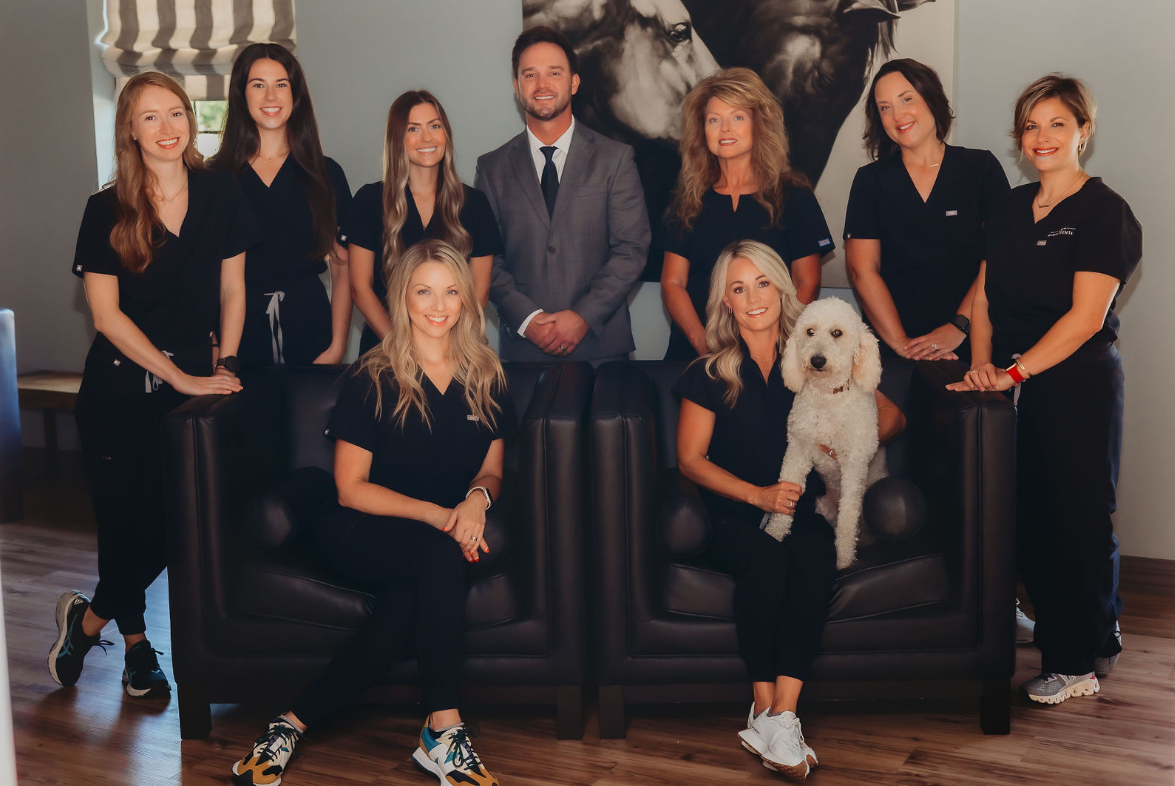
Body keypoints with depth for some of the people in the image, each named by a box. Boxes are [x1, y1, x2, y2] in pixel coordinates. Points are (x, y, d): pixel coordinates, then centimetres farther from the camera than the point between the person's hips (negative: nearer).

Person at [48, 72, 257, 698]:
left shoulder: (220, 194, 2)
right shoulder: (107, 211, -5)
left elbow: (232, 290, 8)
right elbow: (106, 313, -8)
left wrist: (224, 366, -1)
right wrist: (180, 378, -12)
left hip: (195, 380, 2)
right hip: (119, 387, -2)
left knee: (172, 523, 1)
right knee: (122, 520, 3)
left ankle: (88, 619, 27)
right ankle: (134, 640, 29)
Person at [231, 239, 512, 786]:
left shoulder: (486, 379, 7)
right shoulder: (371, 380, -4)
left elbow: (491, 470, 15)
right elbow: (351, 488, -5)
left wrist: (477, 498, -10)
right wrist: (433, 514, -17)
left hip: (448, 534, 3)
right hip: (361, 535, -3)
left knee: (405, 602, -33)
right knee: (441, 554, -36)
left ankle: (294, 724, -24)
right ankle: (441, 732, -31)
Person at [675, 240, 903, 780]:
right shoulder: (711, 374, 6)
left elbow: (891, 415, 13)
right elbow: (690, 459, 3)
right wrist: (757, 493, -11)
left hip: (804, 508, 1)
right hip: (735, 515, -1)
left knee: (815, 560, -33)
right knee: (766, 559, -34)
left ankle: (778, 717, -32)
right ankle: (766, 708, -24)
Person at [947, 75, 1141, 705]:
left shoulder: (1104, 213, -8)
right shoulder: (1011, 208, 13)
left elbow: (1086, 315, -16)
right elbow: (984, 297, 11)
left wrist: (1013, 372, -19)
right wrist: (982, 364, -5)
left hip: (1077, 386, -6)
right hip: (1013, 388, 6)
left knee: (1078, 522, 2)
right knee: (1025, 518, 9)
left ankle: (1080, 662, 16)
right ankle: (1057, 626, 29)